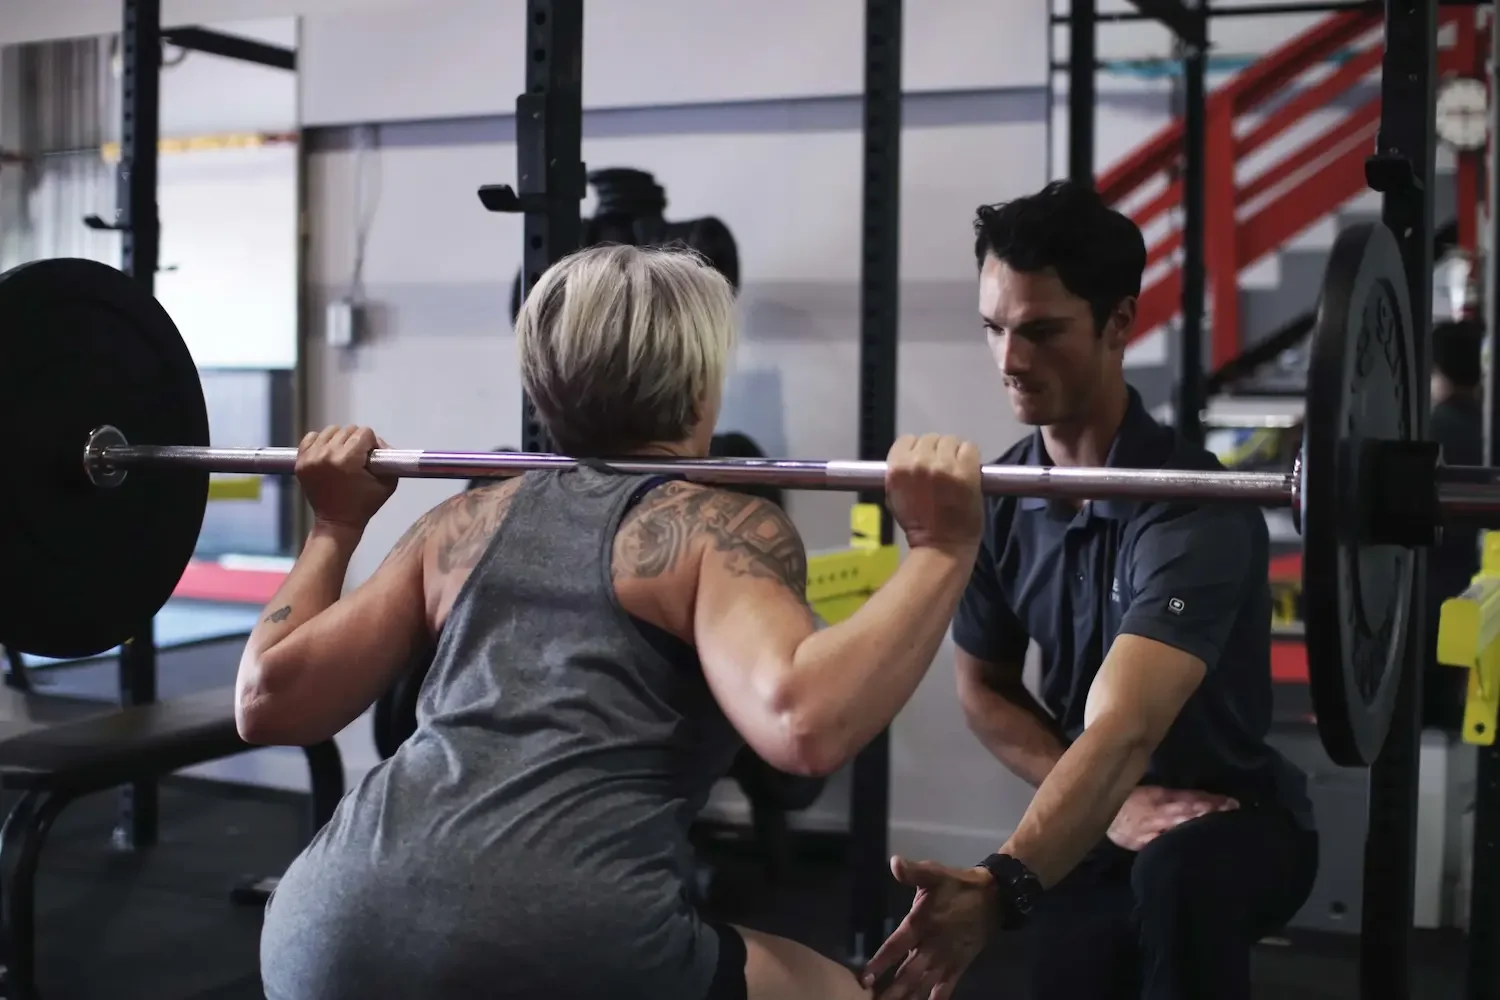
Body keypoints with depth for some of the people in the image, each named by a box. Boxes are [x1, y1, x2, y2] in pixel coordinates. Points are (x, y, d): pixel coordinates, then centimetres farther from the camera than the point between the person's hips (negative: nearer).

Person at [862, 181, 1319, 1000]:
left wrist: (999, 888, -57)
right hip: (1101, 827, 6)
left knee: (1178, 871, -38)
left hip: (1230, 819, -6)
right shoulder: (998, 500, -8)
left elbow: (1121, 731, -41)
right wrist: (1108, 806, -12)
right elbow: (985, 689, 4)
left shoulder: (1195, 509, -28)